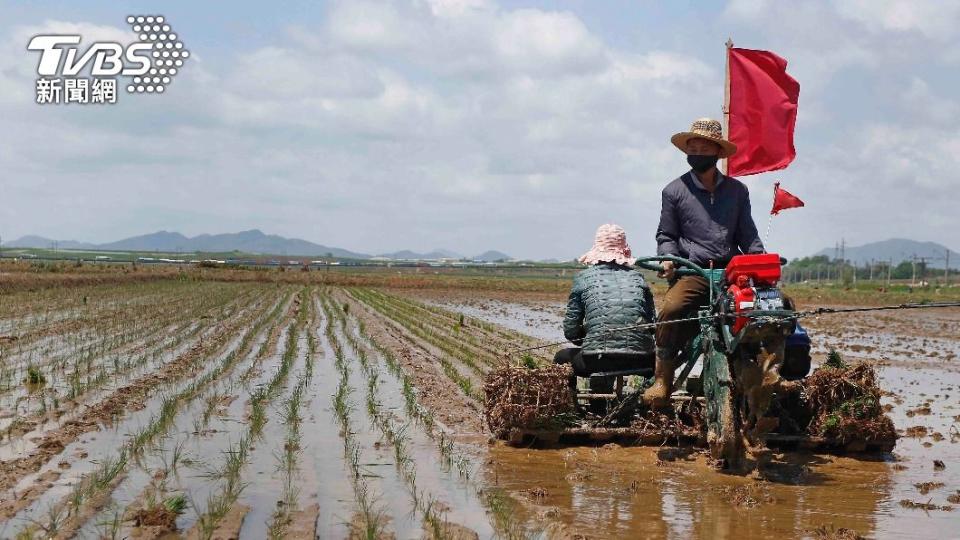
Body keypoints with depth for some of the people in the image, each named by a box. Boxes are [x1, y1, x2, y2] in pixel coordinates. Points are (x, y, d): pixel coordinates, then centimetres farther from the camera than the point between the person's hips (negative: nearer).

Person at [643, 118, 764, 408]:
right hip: (692, 273, -2)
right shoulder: (675, 191, 12)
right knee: (670, 310, -32)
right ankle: (662, 382, -19)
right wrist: (667, 258, -4)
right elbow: (666, 235, 16)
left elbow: (747, 235, 19)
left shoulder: (737, 190, 18)